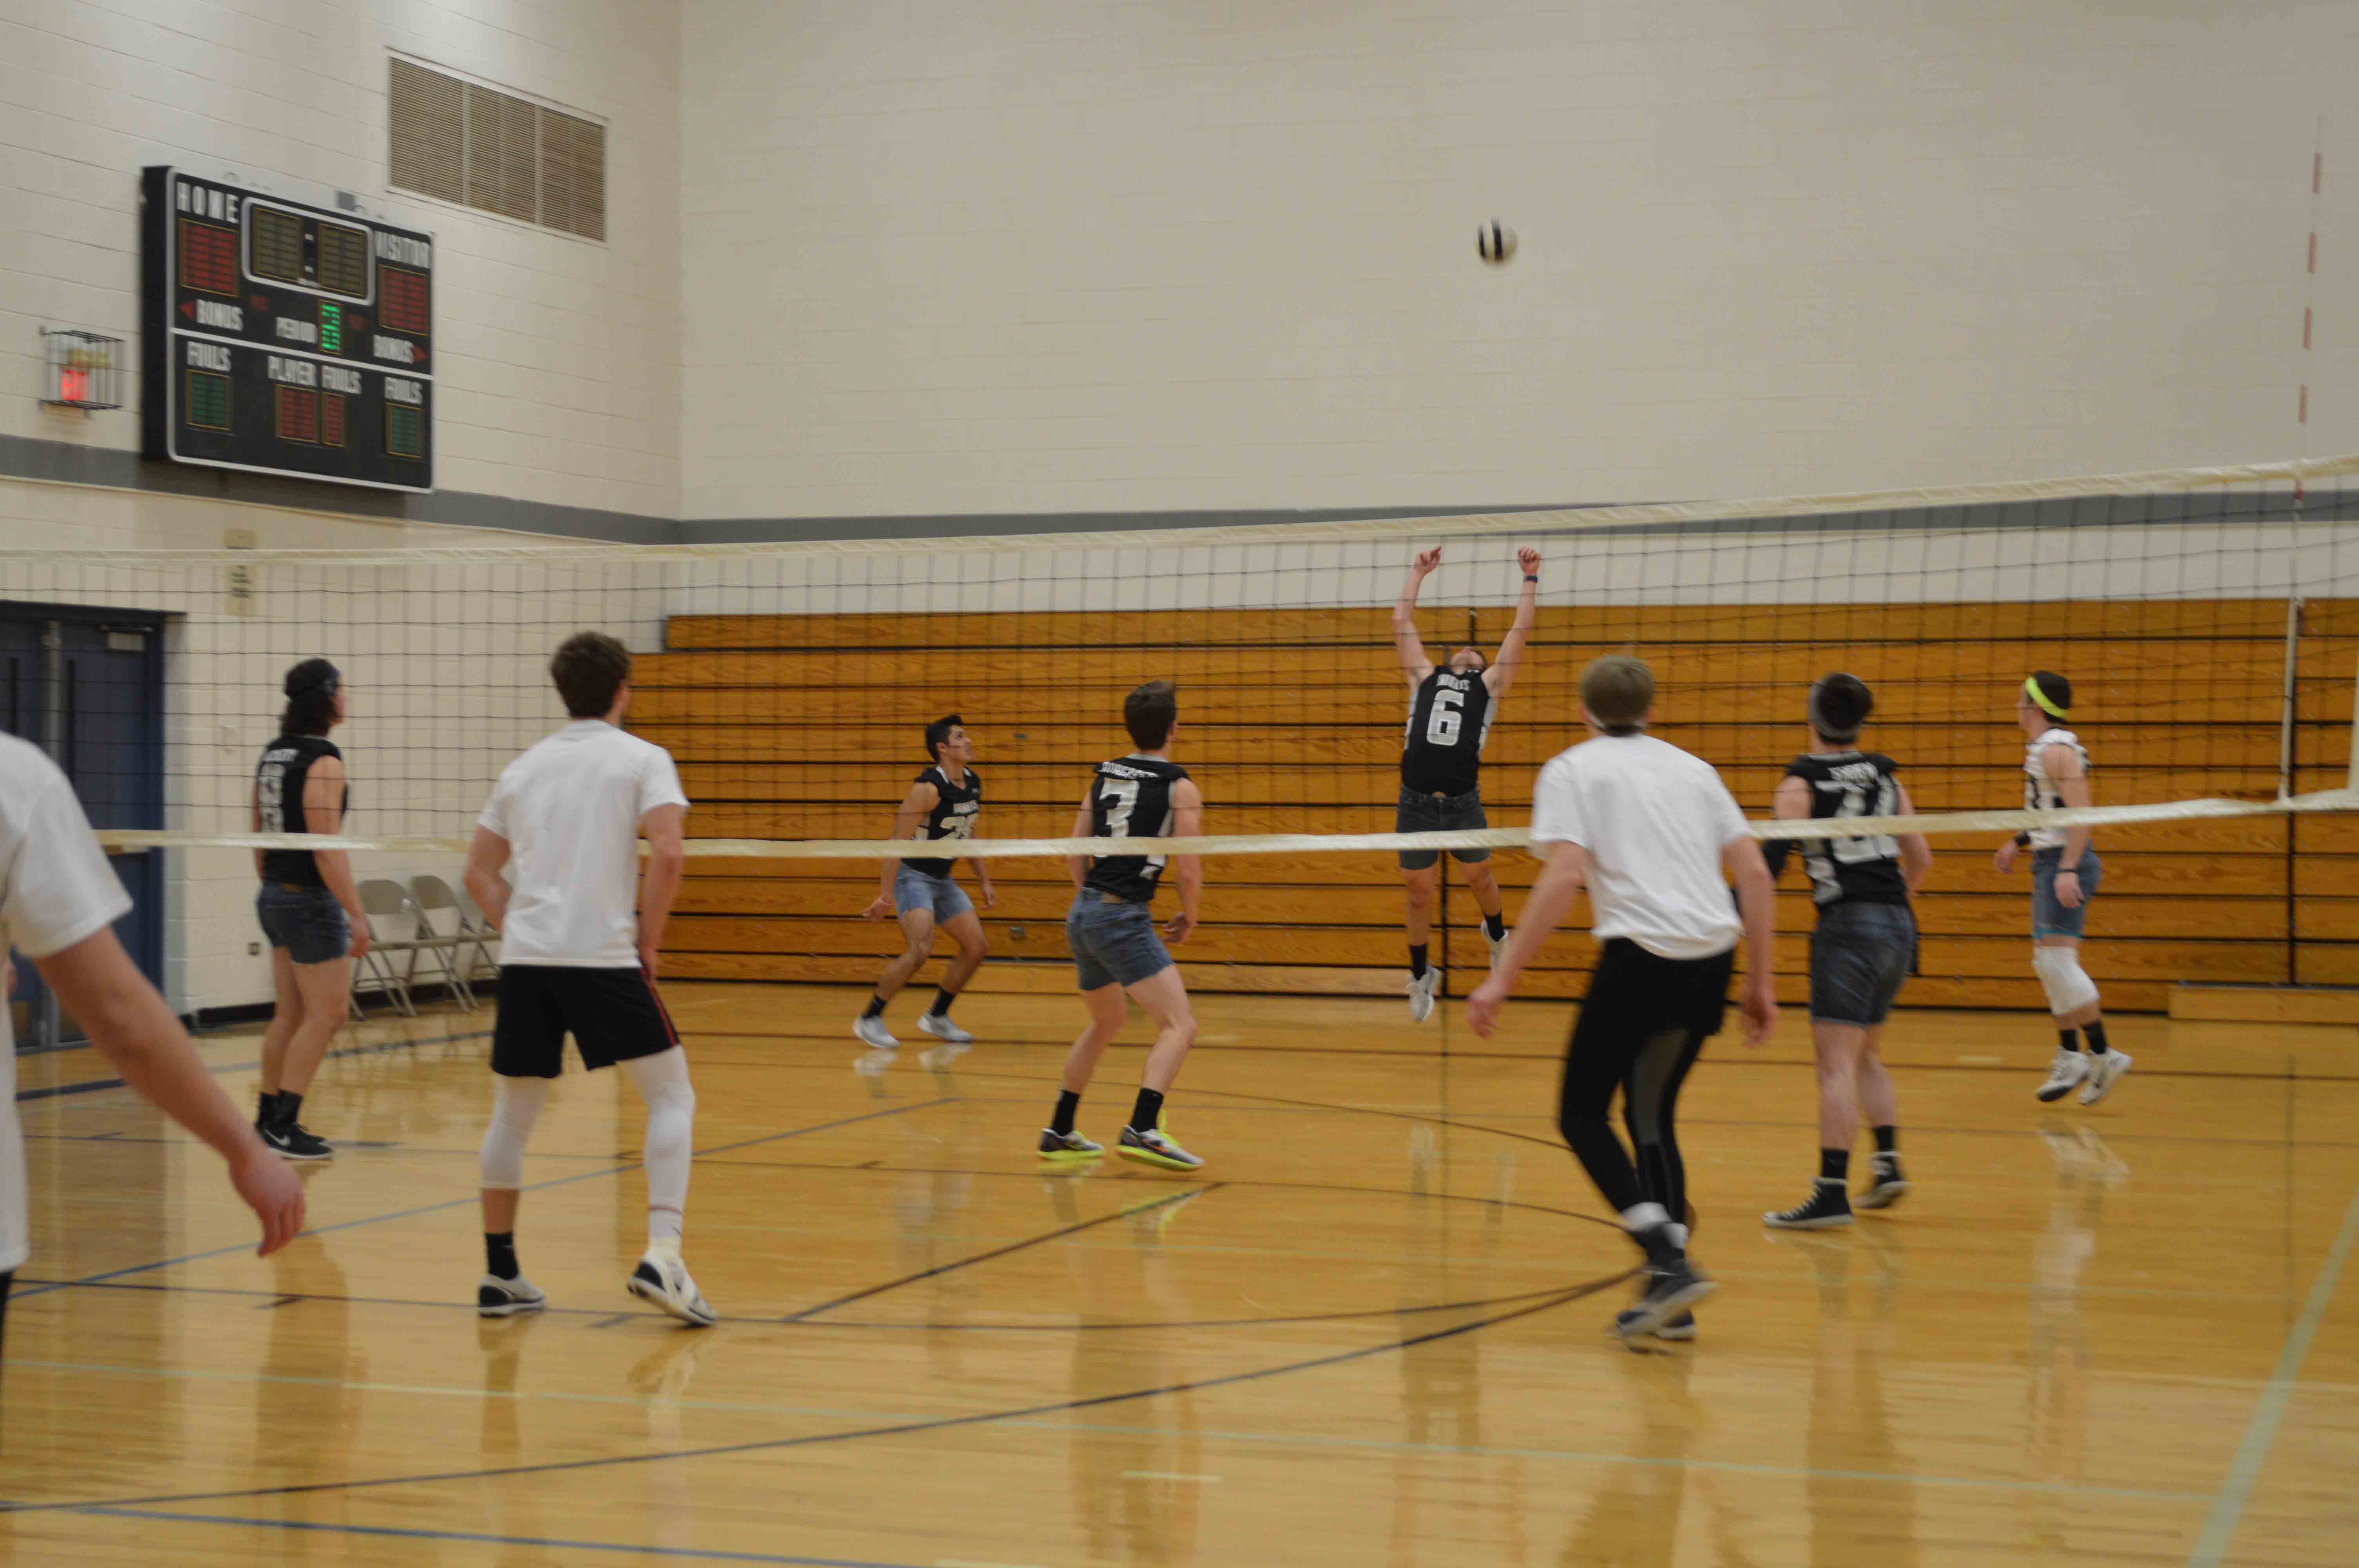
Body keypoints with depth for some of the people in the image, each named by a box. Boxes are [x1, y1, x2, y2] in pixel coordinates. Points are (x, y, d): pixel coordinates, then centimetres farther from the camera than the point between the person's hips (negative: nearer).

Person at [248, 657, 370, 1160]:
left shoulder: (273, 755, 10)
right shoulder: (323, 761, -17)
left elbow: (260, 837, 16)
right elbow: (327, 847, -21)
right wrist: (356, 914, -20)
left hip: (275, 895, 9)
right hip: (311, 898, -9)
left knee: (290, 1014, 15)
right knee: (327, 1013, -3)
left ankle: (270, 1117, 21)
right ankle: (282, 1126, -4)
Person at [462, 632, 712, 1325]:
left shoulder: (524, 767, 17)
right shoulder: (642, 759, 2)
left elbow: (479, 872, 19)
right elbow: (668, 853, -12)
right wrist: (649, 941, -2)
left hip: (525, 958, 5)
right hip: (603, 957, -4)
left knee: (512, 1114, 16)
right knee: (672, 1098, 6)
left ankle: (500, 1274, 19)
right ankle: (661, 1256, -10)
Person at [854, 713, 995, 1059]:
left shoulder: (973, 783, 4)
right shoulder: (929, 788, -21)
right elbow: (898, 840, -22)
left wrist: (985, 882, 17)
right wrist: (886, 894, -25)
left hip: (943, 880, 8)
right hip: (913, 876, -8)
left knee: (976, 948, 5)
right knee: (921, 949, -23)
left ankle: (937, 1017, 20)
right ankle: (870, 1020, -10)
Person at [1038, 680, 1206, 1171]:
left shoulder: (1103, 777, 12)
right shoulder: (1179, 788, -6)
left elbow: (1074, 857, 14)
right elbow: (1189, 873, -9)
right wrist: (1189, 918, 8)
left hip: (1083, 914, 8)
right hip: (1125, 921, -8)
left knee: (1106, 1022, 27)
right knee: (1180, 1026, -9)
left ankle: (1059, 1133, 31)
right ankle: (1142, 1129, -28)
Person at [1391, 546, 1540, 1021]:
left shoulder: (1489, 686, 13)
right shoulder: (1424, 678, 16)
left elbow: (1520, 632, 11)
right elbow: (1401, 621, 19)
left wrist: (1530, 579, 14)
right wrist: (1419, 573, 25)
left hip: (1464, 804, -1)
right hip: (1415, 803, 1)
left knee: (1479, 878, 15)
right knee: (1421, 894, 9)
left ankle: (1497, 936, 44)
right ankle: (1421, 974, 26)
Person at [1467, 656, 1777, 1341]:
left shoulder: (1572, 770, 5)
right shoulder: (1692, 768, 20)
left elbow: (1564, 875, -11)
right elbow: (1755, 875, 12)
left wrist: (1503, 979, -10)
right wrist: (1760, 982, 17)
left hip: (1641, 955, -6)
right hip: (1713, 957, 6)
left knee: (1583, 1114, 7)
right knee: (1651, 1116, 18)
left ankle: (1670, 1262, -10)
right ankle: (1671, 1298, 11)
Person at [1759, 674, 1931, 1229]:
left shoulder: (1801, 782, -4)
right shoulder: (1885, 776, 11)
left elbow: (1774, 857, -14)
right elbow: (1920, 859, 15)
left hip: (1847, 927, -6)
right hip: (1899, 930, 6)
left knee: (1836, 1064, -8)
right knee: (1865, 1057, 21)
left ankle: (1832, 1193, -14)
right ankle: (1889, 1163, 14)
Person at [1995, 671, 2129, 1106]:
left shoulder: (2057, 750, -15)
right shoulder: (2044, 748, 16)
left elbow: (2081, 813, -24)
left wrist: (2068, 870, -30)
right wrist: (2019, 842, 25)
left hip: (2063, 865, -11)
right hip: (2051, 863, 11)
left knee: (2057, 960, -14)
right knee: (2049, 964, 12)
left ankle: (2102, 1055, -12)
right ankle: (2070, 1058, 18)